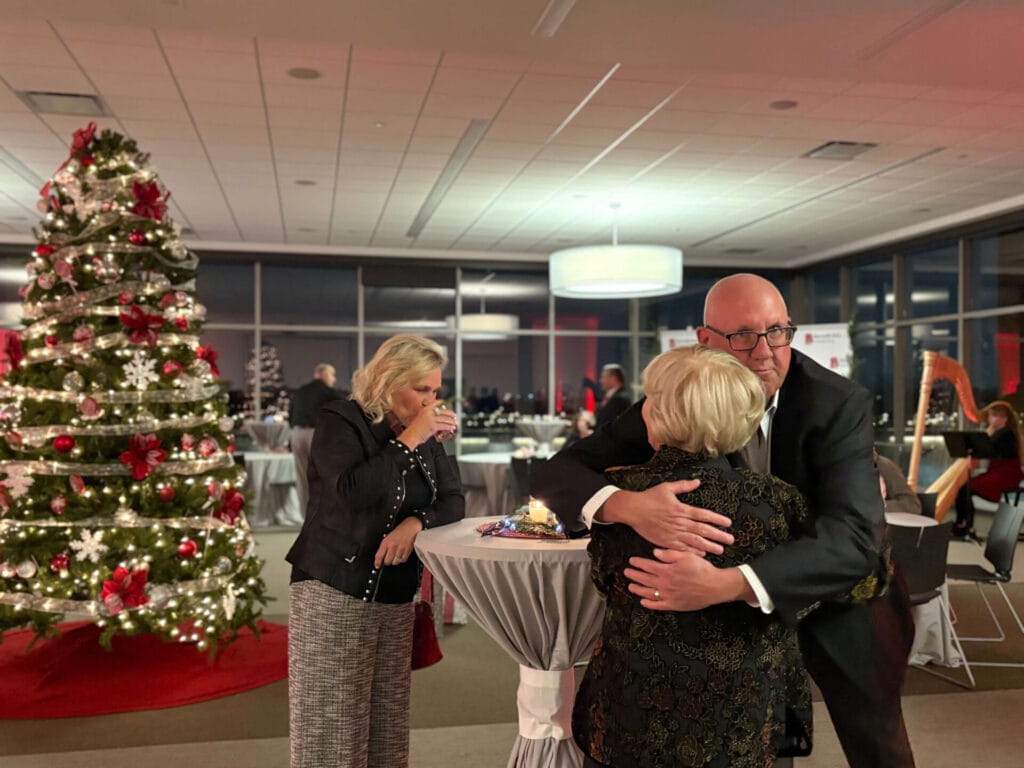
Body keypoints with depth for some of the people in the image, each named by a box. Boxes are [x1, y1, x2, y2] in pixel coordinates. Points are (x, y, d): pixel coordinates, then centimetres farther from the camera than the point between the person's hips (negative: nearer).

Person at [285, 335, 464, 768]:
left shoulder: (424, 435, 8)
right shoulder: (339, 421, -10)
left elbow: (454, 501, 4)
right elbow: (352, 494, -27)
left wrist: (416, 522, -16)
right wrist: (408, 440, -22)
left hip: (396, 601, 6)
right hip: (332, 597, -6)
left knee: (388, 733, 11)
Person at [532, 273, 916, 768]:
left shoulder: (839, 404, -25)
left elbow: (853, 535, -38)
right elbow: (556, 473, -22)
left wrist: (727, 584, -54)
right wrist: (628, 505, -45)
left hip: (841, 608, -1)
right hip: (737, 616, 2)